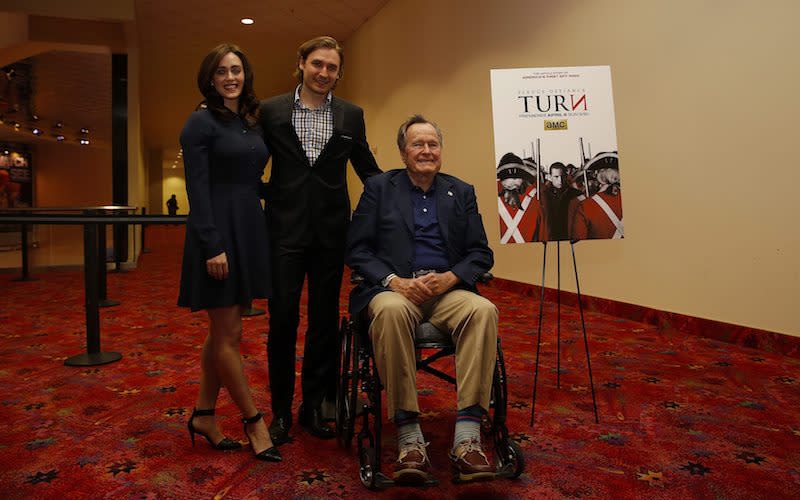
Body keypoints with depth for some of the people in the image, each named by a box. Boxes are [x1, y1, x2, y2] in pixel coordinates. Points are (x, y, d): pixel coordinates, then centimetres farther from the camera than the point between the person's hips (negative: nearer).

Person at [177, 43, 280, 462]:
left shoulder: (252, 122, 14)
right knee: (228, 334, 1)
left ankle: (203, 415, 26)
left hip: (249, 229, 8)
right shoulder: (201, 122, -6)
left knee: (223, 331, 13)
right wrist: (213, 246, -19)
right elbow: (197, 189, -13)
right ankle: (253, 420, 13)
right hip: (218, 230, -7)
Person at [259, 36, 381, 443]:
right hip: (286, 229, -1)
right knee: (283, 319, 1)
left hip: (330, 231, 2)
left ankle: (314, 405, 23)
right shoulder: (271, 111, 5)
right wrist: (268, 196, -4)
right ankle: (281, 410, 17)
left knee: (325, 320, 8)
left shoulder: (351, 116, 8)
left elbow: (367, 168, 14)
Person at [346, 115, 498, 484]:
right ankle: (409, 436, -28)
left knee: (483, 311, -31)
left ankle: (467, 438, -29)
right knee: (391, 311, -37)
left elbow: (481, 254, 10)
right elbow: (357, 249, 3)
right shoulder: (379, 187, 10)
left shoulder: (461, 193, 16)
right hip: (393, 288, -2)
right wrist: (394, 281, -14)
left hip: (448, 288, 2)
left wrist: (450, 278, -10)